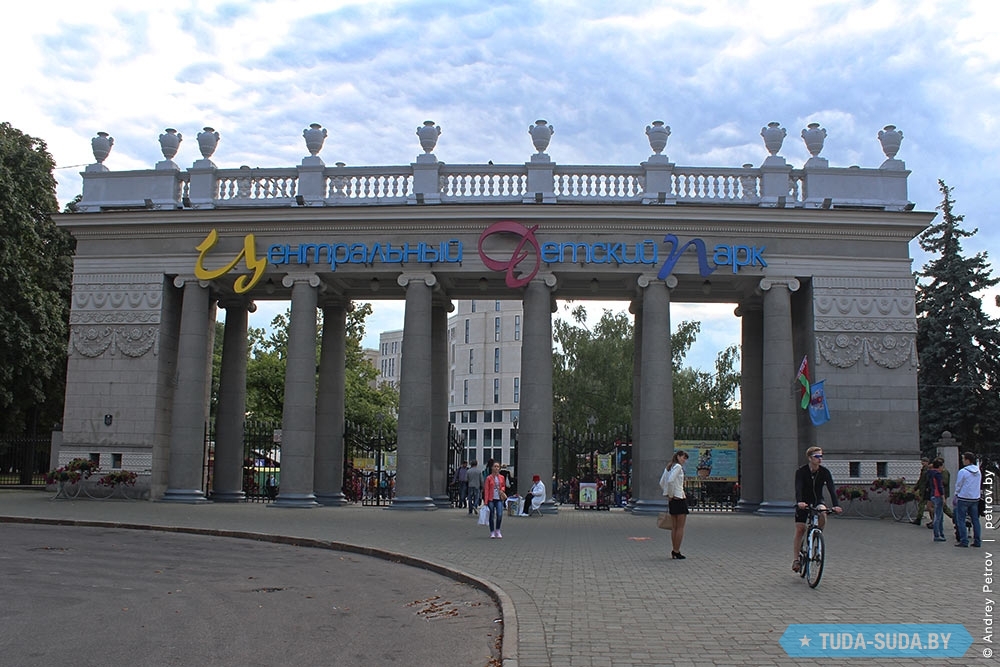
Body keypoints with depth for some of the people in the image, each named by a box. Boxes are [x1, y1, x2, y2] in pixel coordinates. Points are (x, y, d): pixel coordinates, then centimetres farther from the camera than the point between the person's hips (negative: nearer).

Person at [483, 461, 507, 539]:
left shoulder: (502, 477, 6)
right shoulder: (489, 478, -3)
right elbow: (486, 489, -4)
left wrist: (502, 490, -1)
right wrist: (486, 501, -9)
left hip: (499, 499, 2)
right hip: (491, 499, -2)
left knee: (500, 515, -10)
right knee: (492, 516, 3)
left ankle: (498, 531, 10)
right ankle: (492, 532, 14)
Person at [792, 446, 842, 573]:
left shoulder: (824, 472, -11)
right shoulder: (801, 472, -17)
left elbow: (831, 489, -20)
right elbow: (798, 488, -30)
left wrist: (835, 505, -36)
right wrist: (799, 502, -49)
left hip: (817, 501, 2)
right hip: (803, 503, -1)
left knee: (822, 513, -32)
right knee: (800, 529, -7)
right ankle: (796, 559, 3)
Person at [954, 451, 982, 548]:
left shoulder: (962, 472, -14)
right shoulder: (978, 472, 5)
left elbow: (958, 485, -7)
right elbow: (979, 484, 13)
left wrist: (956, 496, 8)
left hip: (963, 498, -6)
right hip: (975, 498, 6)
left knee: (961, 520, 1)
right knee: (975, 520, 11)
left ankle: (964, 541, -3)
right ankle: (977, 541, 11)